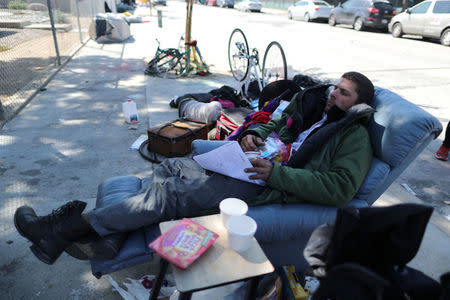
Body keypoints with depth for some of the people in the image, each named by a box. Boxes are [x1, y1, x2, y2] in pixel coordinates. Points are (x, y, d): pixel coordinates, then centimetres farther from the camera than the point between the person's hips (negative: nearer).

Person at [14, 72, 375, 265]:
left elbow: (341, 187, -17)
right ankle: (110, 236, -9)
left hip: (273, 185, -8)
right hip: (257, 161, 8)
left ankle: (69, 227, -10)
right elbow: (273, 127, 27)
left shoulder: (355, 136, -2)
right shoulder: (311, 104, 19)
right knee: (172, 166, -6)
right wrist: (253, 135, 2)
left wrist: (276, 173, -23)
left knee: (173, 195, -20)